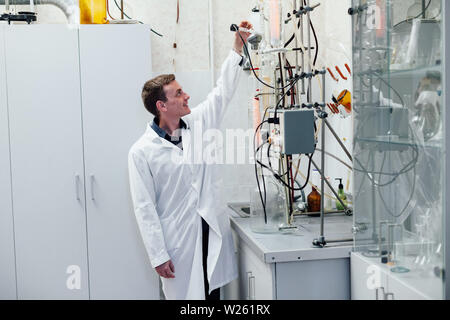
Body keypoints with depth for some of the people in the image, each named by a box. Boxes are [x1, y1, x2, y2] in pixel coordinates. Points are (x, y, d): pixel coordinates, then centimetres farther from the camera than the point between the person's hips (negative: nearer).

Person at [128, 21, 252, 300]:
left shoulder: (198, 123, 4)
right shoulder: (142, 151, -10)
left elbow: (223, 92, 13)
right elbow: (145, 208, -10)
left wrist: (237, 49, 7)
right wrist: (158, 256, -12)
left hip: (214, 232, 5)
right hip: (179, 242, -5)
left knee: (214, 292, 13)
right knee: (185, 295, 5)